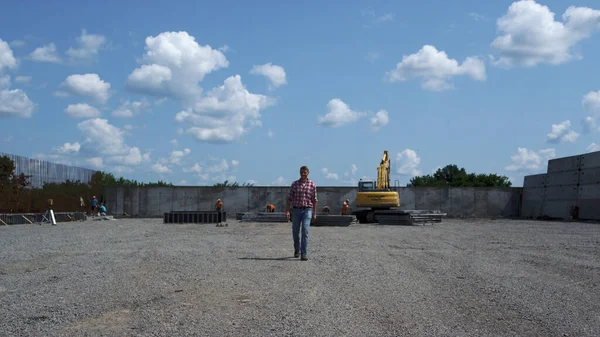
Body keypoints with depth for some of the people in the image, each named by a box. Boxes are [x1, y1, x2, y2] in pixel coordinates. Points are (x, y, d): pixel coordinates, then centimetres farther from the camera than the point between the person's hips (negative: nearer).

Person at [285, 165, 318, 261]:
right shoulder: (294, 184, 2)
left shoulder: (312, 185, 1)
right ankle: (297, 249, 34)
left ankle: (304, 253, -13)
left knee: (305, 231, -14)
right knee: (295, 232, 9)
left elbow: (314, 200, 5)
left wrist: (314, 213, 3)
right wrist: (287, 211, -7)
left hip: (307, 210, -2)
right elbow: (289, 198, 2)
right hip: (296, 210, 2)